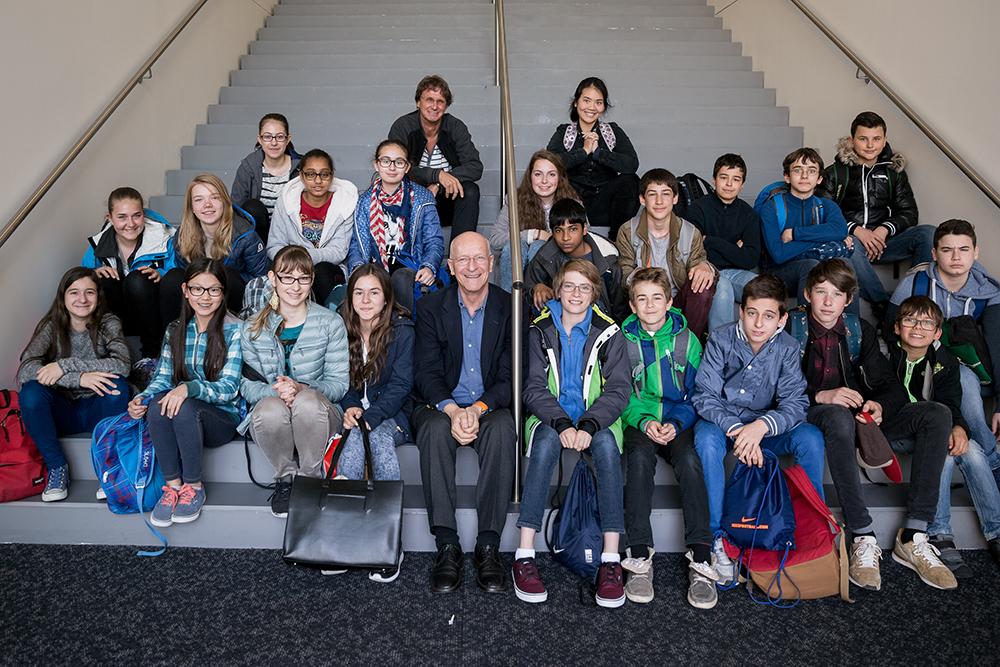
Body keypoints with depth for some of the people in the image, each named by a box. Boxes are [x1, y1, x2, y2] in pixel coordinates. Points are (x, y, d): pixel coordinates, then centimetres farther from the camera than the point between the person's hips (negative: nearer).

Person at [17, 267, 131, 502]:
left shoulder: (108, 324, -5)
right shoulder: (51, 326, -5)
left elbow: (122, 364, -24)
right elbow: (24, 371, -21)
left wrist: (65, 365, -28)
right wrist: (78, 377, -34)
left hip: (97, 410, 0)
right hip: (61, 411, 1)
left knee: (117, 383, -30)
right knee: (31, 391, -28)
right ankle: (57, 467, -12)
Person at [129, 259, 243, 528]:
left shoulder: (234, 330, -7)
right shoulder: (175, 330, 9)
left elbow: (229, 388, -14)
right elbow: (162, 377, 8)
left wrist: (189, 388, -32)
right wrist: (142, 398, -15)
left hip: (223, 417, -4)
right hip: (184, 417, 4)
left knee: (184, 408, -34)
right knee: (157, 404, -29)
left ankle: (194, 487, -16)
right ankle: (173, 485, -18)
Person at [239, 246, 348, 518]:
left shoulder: (330, 323, 1)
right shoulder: (254, 329, 6)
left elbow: (339, 382, -5)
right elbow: (247, 384, 0)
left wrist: (301, 389, -24)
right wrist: (275, 391, -23)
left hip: (317, 414, -1)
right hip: (270, 418, 1)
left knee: (307, 400, -36)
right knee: (271, 409, -35)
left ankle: (310, 478, -13)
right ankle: (285, 478, -7)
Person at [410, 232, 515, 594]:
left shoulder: (510, 308, 2)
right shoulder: (430, 307, 3)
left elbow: (510, 377, -3)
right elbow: (427, 373, -5)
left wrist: (478, 408, -21)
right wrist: (451, 410, -25)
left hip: (491, 408, 0)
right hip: (440, 405, 0)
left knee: (502, 429, -33)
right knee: (435, 429, -33)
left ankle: (488, 546, -29)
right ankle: (447, 545, -29)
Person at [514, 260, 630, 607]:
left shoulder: (608, 333, 3)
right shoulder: (541, 331, 4)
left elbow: (619, 390, -5)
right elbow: (534, 387, -3)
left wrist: (588, 426, -23)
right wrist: (562, 424, -22)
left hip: (596, 419, 0)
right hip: (551, 418, 0)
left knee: (607, 444, -33)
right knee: (547, 440, -34)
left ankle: (611, 560, -34)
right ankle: (524, 556, -36)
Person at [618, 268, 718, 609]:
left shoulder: (687, 340, 7)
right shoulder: (622, 341, 7)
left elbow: (696, 395, 6)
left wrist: (676, 424, -13)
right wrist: (644, 422, -15)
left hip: (679, 422, 0)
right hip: (639, 422, 0)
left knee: (689, 460, -32)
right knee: (639, 457, -33)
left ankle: (700, 559, -31)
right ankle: (640, 558, -33)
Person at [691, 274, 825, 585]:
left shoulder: (787, 347, -8)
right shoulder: (721, 340, -13)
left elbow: (795, 402, -15)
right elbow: (704, 395, -17)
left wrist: (762, 425, -35)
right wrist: (736, 428, -33)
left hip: (765, 426, 2)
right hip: (723, 421, -2)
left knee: (811, 437, -25)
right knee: (706, 437, -36)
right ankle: (718, 537, -28)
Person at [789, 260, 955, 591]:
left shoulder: (860, 330, 11)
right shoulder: (791, 328, -1)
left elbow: (893, 387, 7)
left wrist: (879, 406, -16)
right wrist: (820, 397, -25)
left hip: (861, 417, 5)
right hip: (810, 416, -5)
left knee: (937, 414, -16)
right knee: (839, 416, -40)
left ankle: (913, 537, -22)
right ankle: (863, 538, -36)